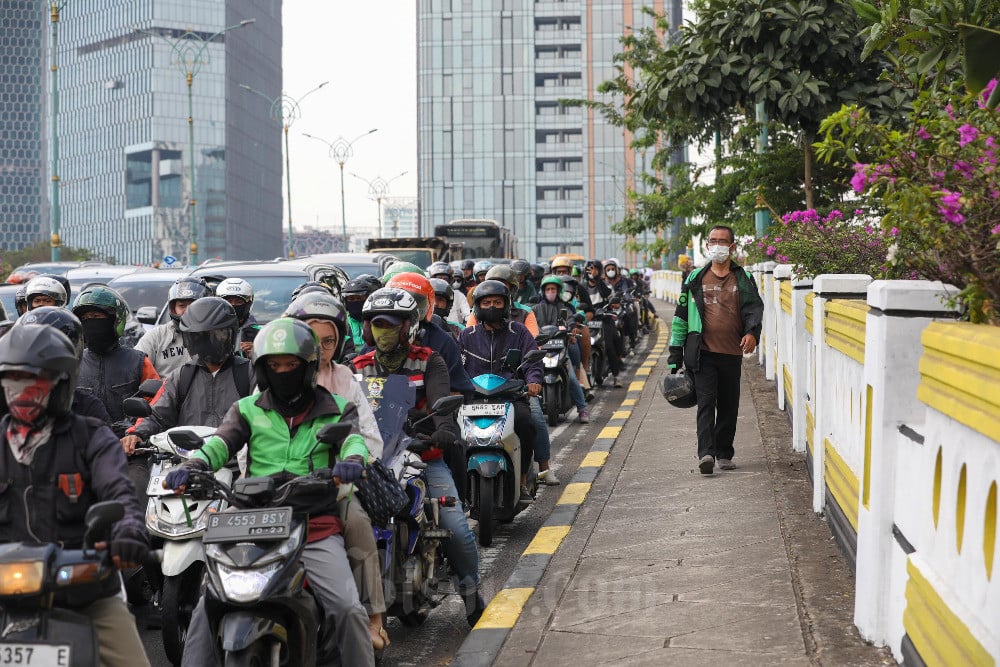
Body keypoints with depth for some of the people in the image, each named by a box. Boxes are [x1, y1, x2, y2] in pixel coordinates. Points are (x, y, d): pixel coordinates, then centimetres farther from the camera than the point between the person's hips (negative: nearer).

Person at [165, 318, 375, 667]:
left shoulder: (336, 409, 11)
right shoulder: (248, 409, 13)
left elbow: (353, 438, -8)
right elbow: (220, 443, -3)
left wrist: (352, 461, -33)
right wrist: (190, 467, -25)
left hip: (318, 527, -1)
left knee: (349, 609, -17)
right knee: (207, 606, -13)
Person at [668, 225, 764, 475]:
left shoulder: (743, 279, 10)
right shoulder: (696, 279, 10)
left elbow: (754, 307, -1)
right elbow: (681, 315, 12)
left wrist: (752, 332, -24)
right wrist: (675, 353, 8)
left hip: (732, 354, 2)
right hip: (703, 352, -2)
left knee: (729, 406, 9)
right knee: (706, 402, -13)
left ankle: (724, 453, 21)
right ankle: (706, 453, -22)